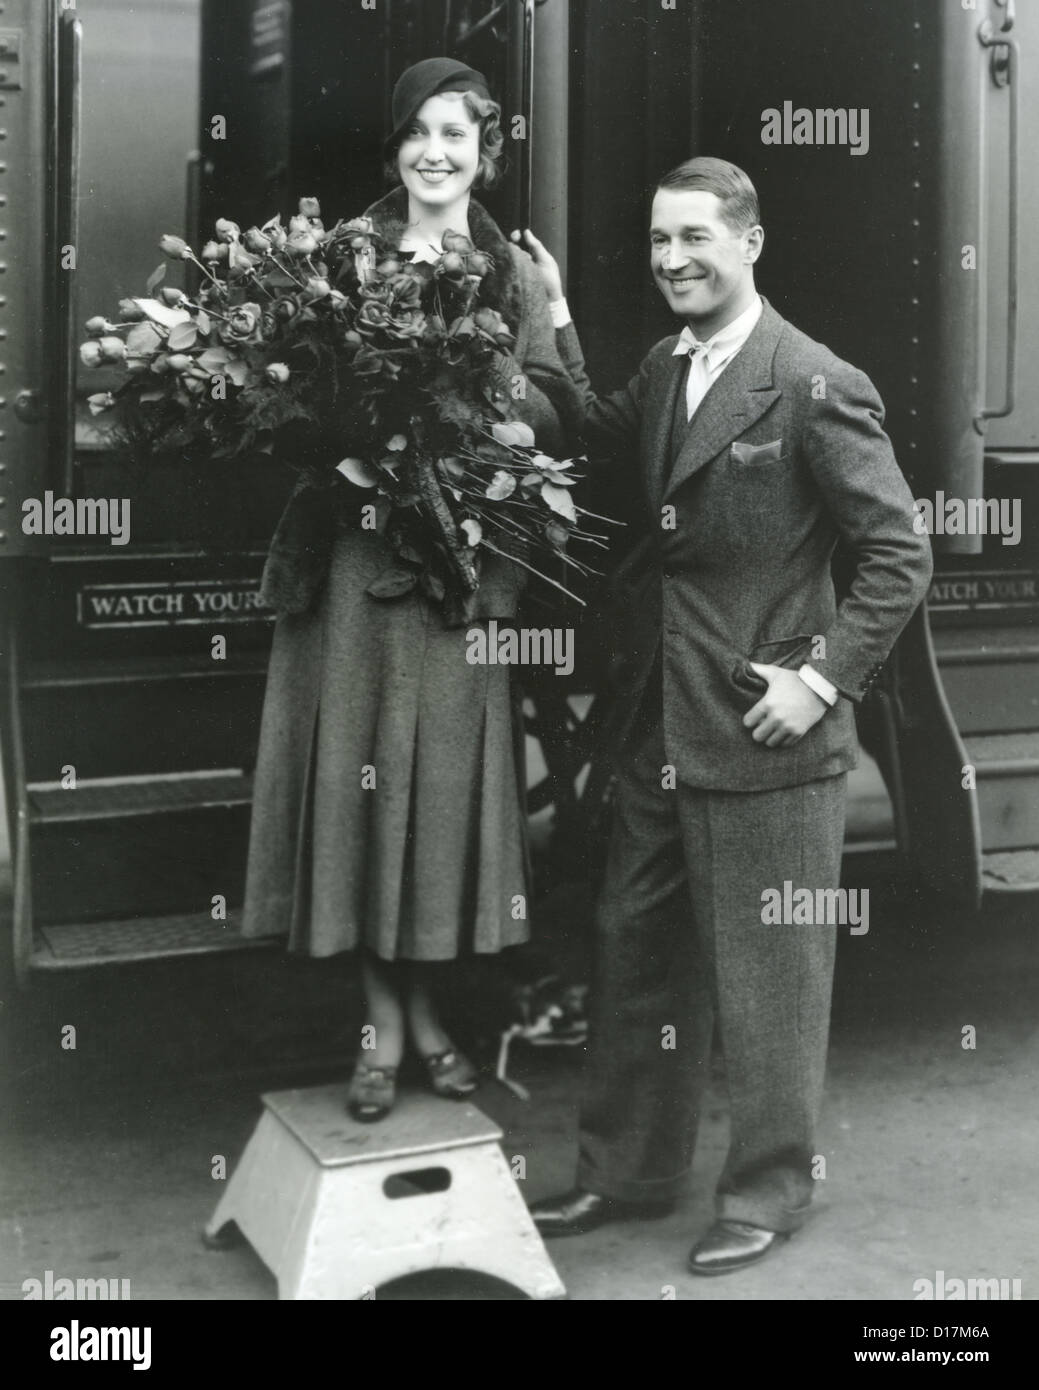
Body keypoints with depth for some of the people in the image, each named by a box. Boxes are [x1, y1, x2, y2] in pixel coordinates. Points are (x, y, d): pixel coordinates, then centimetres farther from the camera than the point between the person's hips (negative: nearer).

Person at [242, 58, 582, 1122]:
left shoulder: (515, 273, 8)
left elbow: (554, 410, -2)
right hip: (354, 549, -1)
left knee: (447, 771, 6)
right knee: (357, 773, 1)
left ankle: (426, 1007, 21)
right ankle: (382, 1023, 13)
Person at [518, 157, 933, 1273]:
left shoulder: (817, 386, -13)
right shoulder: (665, 369, 9)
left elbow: (899, 556, -12)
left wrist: (825, 680, -16)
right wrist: (555, 322, 10)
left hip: (763, 734, -7)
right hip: (660, 728, 8)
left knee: (766, 973, 7)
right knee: (634, 952, 16)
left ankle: (768, 1192, 25)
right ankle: (626, 1171, 32)